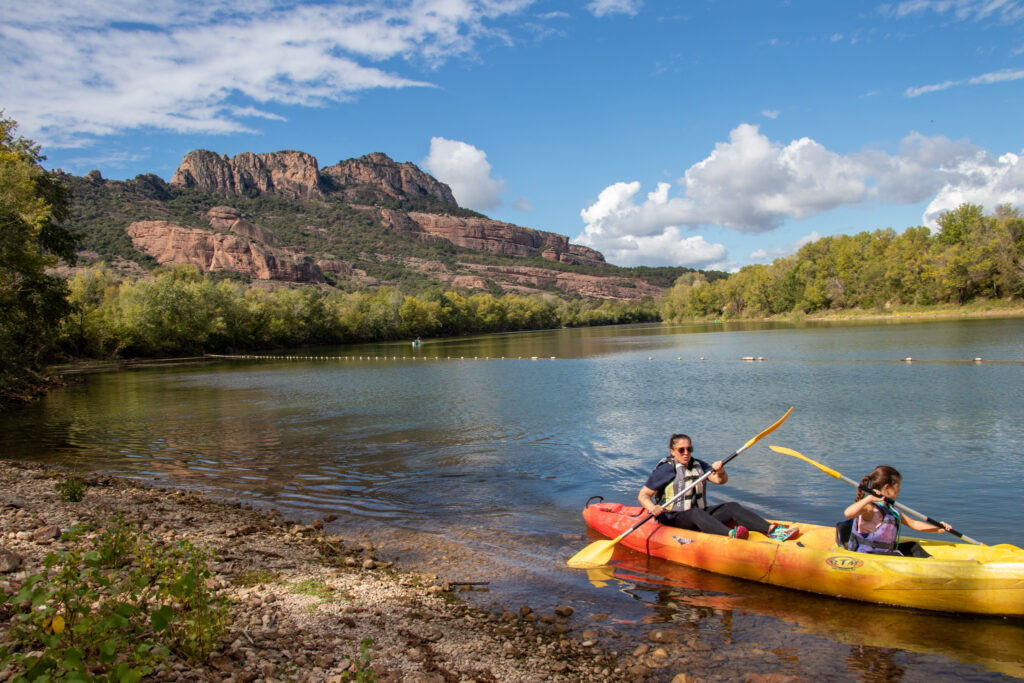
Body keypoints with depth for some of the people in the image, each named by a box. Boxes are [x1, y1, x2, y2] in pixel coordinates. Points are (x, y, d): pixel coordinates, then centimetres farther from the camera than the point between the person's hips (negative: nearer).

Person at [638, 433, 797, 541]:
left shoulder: (698, 465, 13)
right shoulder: (665, 469, -6)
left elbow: (721, 480, 2)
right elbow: (643, 495, -10)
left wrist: (720, 471, -21)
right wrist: (653, 509, -31)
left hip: (699, 514, 6)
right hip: (673, 519, -6)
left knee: (732, 507, -11)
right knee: (696, 514, -36)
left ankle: (772, 530, -27)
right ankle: (730, 534, -61)